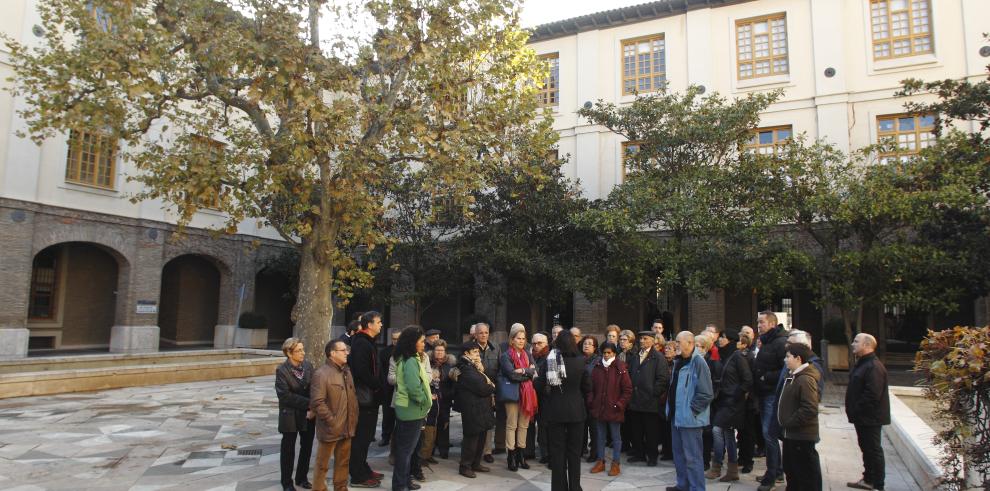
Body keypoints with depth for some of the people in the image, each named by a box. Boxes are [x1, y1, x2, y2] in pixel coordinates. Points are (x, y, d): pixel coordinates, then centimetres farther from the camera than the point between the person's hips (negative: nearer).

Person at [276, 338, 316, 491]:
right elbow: (285, 396, -18)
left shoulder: (308, 366, -2)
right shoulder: (282, 370, -14)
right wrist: (308, 403, -19)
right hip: (290, 416, -4)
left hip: (308, 415, 4)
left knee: (307, 447, 13)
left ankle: (302, 477, 32)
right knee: (288, 450, 9)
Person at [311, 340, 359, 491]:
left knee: (343, 462, 18)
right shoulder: (321, 374, -15)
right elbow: (317, 403, -21)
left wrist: (354, 418, 8)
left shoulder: (347, 371, 10)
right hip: (330, 428, -7)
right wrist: (331, 421, -18)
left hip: (347, 427, 7)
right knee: (323, 464, 7)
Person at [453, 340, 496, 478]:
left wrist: (482, 371, -4)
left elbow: (487, 382, 14)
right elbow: (482, 388, -21)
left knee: (481, 437, 15)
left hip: (481, 409, 10)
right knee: (471, 438, -2)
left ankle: (476, 463, 26)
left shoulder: (473, 367, 17)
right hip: (473, 409, -10)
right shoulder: (466, 370, -16)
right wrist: (492, 388, -2)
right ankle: (465, 466, 8)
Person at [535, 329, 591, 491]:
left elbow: (539, 386, -6)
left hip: (555, 411, 0)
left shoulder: (549, 361, -10)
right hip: (576, 410, 0)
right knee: (574, 451, 12)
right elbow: (587, 387, -1)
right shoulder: (580, 361, -9)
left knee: (557, 451, 10)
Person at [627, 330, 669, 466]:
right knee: (636, 430, 10)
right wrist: (630, 392, 9)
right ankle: (638, 454, 22)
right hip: (635, 401, 6)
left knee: (651, 431, 3)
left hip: (650, 401, -6)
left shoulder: (659, 358, -4)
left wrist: (653, 393, -13)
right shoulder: (635, 358, 16)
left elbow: (663, 378, -10)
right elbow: (629, 375, 19)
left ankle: (652, 456, 15)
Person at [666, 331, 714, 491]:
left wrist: (691, 410, -16)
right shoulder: (679, 362, 11)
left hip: (690, 418, -9)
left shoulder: (697, 362, -16)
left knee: (692, 457, -2)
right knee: (679, 454, 19)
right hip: (677, 416, 9)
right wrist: (671, 409, 15)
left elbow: (706, 393, -19)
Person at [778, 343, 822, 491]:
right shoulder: (793, 377, 12)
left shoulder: (805, 380, -21)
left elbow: (810, 410, -28)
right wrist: (785, 424, 13)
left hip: (801, 436, -10)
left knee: (807, 473, 1)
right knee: (790, 469, 21)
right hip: (790, 434, 10)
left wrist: (790, 423, -20)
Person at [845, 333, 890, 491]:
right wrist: (853, 410, 13)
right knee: (867, 448, 18)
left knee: (873, 449, 0)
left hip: (870, 418, -10)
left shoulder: (874, 367, -21)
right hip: (862, 417, 10)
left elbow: (873, 395, -27)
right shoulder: (862, 364, 13)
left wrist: (856, 410, -20)